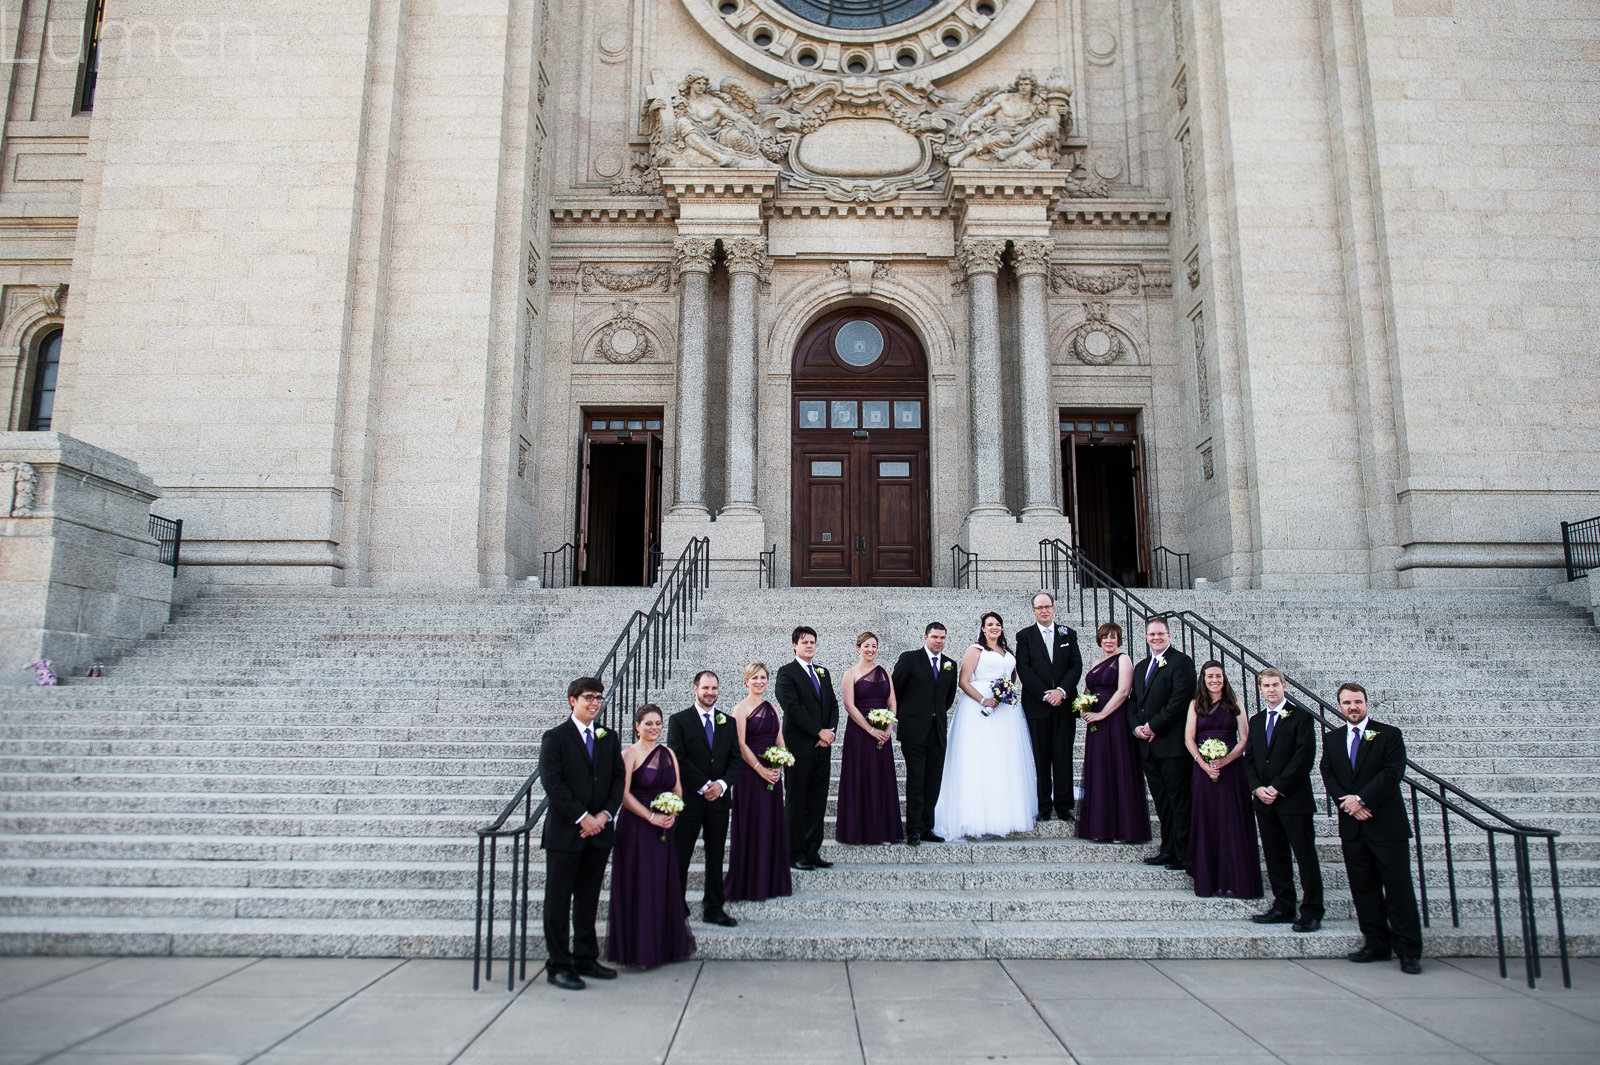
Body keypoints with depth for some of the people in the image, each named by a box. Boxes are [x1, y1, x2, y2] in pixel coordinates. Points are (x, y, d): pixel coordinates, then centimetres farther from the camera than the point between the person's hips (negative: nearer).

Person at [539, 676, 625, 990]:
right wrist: (582, 817, -15)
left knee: (588, 899, 13)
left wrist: (605, 814, -6)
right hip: (564, 833, -5)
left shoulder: (609, 739, 11)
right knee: (558, 901, 3)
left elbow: (618, 779, 9)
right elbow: (552, 782, -12)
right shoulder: (555, 738, -4)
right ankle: (558, 965, 11)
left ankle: (585, 959, 23)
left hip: (598, 832, 5)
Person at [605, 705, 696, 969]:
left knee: (664, 885, 9)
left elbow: (678, 790, 14)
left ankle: (664, 945, 20)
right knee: (638, 885, -1)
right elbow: (624, 794, -13)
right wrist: (651, 816, -16)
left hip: (664, 828, 5)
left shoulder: (668, 753, 11)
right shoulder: (630, 753, -6)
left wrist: (672, 814, -4)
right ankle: (638, 949, 10)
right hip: (636, 828, -5)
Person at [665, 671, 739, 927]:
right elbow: (678, 759, -9)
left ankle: (713, 909, 21)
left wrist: (722, 784, -9)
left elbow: (735, 758, 8)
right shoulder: (679, 720, -1)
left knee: (716, 857, 11)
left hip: (719, 799, 4)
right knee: (680, 857, 1)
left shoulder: (727, 722, 11)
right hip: (688, 799, -4)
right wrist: (703, 786, -14)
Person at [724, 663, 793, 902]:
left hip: (772, 774, 6)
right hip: (749, 774, -6)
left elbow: (780, 741, 11)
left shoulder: (772, 708, 13)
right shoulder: (741, 708, -5)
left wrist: (778, 766, -5)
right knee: (751, 826, -1)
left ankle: (771, 881, 20)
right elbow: (741, 744, -12)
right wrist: (760, 769, -16)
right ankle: (748, 885, 9)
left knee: (773, 825, 9)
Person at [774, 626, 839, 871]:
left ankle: (813, 852, 16)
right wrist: (819, 732, -13)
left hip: (822, 748, 6)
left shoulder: (823, 673, 17)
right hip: (799, 747, -6)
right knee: (796, 802, 0)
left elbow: (833, 704, 15)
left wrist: (830, 731, -3)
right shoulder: (787, 672, -4)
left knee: (818, 802, 9)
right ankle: (795, 854, 7)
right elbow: (793, 707, -14)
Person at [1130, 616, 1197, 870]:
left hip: (1172, 743, -7)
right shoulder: (1141, 667, 20)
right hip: (1148, 745, 8)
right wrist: (1136, 726, 1)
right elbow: (1134, 702, 21)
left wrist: (1153, 726, -14)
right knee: (1161, 801, 12)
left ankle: (1184, 854, 3)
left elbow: (1181, 699, -15)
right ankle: (1168, 850, 19)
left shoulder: (1181, 662, -5)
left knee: (1179, 800, -3)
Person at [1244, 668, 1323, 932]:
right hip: (1264, 801, 6)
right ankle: (1283, 907, 17)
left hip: (1294, 799, -6)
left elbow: (1304, 757, -12)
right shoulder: (1256, 721, 16)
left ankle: (1311, 912, 5)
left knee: (1305, 856, -1)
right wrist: (1257, 788, -3)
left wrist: (1277, 787, -14)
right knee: (1275, 857, 9)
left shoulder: (1300, 716, -4)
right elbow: (1249, 759, 14)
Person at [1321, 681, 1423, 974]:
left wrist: (1361, 799, -15)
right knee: (1363, 887, 8)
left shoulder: (1389, 735, 0)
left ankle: (1409, 951, 5)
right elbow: (1328, 775, 6)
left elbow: (1392, 773, -10)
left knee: (1398, 887, -2)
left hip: (1387, 825, -4)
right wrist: (1347, 802, -11)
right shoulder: (1331, 739, 12)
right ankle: (1377, 944, 18)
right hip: (1352, 826, 4)